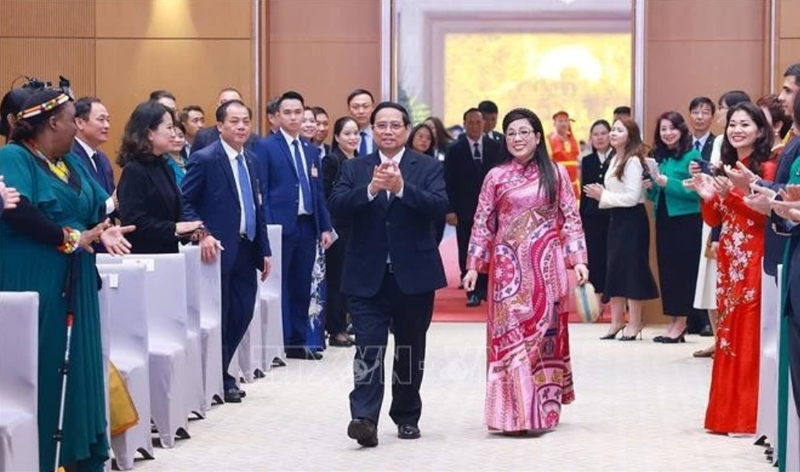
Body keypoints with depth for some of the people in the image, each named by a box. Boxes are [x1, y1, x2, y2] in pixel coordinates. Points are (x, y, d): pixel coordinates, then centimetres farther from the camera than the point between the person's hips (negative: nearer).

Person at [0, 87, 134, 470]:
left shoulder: (73, 163, 18)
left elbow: (101, 207, 14)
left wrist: (105, 230, -9)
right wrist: (72, 239, -15)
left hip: (74, 285, 8)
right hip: (34, 284, -8)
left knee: (79, 366, 8)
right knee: (41, 370, -6)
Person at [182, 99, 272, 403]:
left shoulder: (251, 160, 13)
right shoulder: (205, 159, -9)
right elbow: (184, 202, -11)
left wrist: (264, 250, 13)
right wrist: (203, 235, -21)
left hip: (247, 250, 7)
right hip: (219, 250, -7)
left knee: (242, 314, 8)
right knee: (219, 317, 2)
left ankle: (220, 372, 23)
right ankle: (219, 379, 14)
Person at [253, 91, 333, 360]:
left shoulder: (311, 150, 17)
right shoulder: (265, 147, -1)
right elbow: (260, 190, -6)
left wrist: (325, 227, 11)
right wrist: (266, 228, -14)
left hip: (308, 226, 6)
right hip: (281, 226, -6)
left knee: (302, 287, 8)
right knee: (278, 286, -4)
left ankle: (298, 342, 14)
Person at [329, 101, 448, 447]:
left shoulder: (428, 168, 3)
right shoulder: (355, 168, 7)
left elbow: (439, 207, -13)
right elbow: (337, 206, -8)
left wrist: (401, 187, -26)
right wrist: (371, 188, -24)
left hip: (413, 275, 0)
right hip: (367, 276, 0)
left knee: (410, 351, 10)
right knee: (368, 349, -11)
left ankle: (407, 417, 23)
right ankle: (364, 418, -19)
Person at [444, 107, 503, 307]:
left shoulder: (495, 147, 6)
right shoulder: (454, 150, 1)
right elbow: (449, 182, -1)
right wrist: (450, 210, -8)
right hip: (465, 210, -1)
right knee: (467, 253, -1)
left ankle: (486, 288, 12)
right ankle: (473, 292, 2)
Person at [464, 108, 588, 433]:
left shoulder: (555, 173, 5)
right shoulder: (496, 177, 6)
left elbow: (571, 219, 3)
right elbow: (483, 224, 8)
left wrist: (578, 259, -4)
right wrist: (473, 265, 3)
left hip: (546, 264, 0)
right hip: (509, 264, 0)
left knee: (545, 330, 3)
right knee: (510, 332, -4)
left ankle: (544, 407, 13)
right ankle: (517, 411, -3)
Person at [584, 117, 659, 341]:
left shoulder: (632, 161, -15)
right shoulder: (615, 160, 13)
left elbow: (632, 196, -20)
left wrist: (603, 196, -14)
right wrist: (601, 195, 0)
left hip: (632, 218, -9)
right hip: (617, 217, 9)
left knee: (631, 267, -4)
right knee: (614, 267, 9)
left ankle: (634, 322, 3)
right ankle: (617, 320, 15)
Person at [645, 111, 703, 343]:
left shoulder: (692, 155, -7)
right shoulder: (658, 156, 13)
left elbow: (695, 191, -15)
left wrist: (668, 183, -20)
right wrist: (651, 186, -2)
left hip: (686, 220, -7)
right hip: (663, 219, 7)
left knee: (683, 269, -5)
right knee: (666, 270, 7)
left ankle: (681, 322, -1)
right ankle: (673, 322, 12)